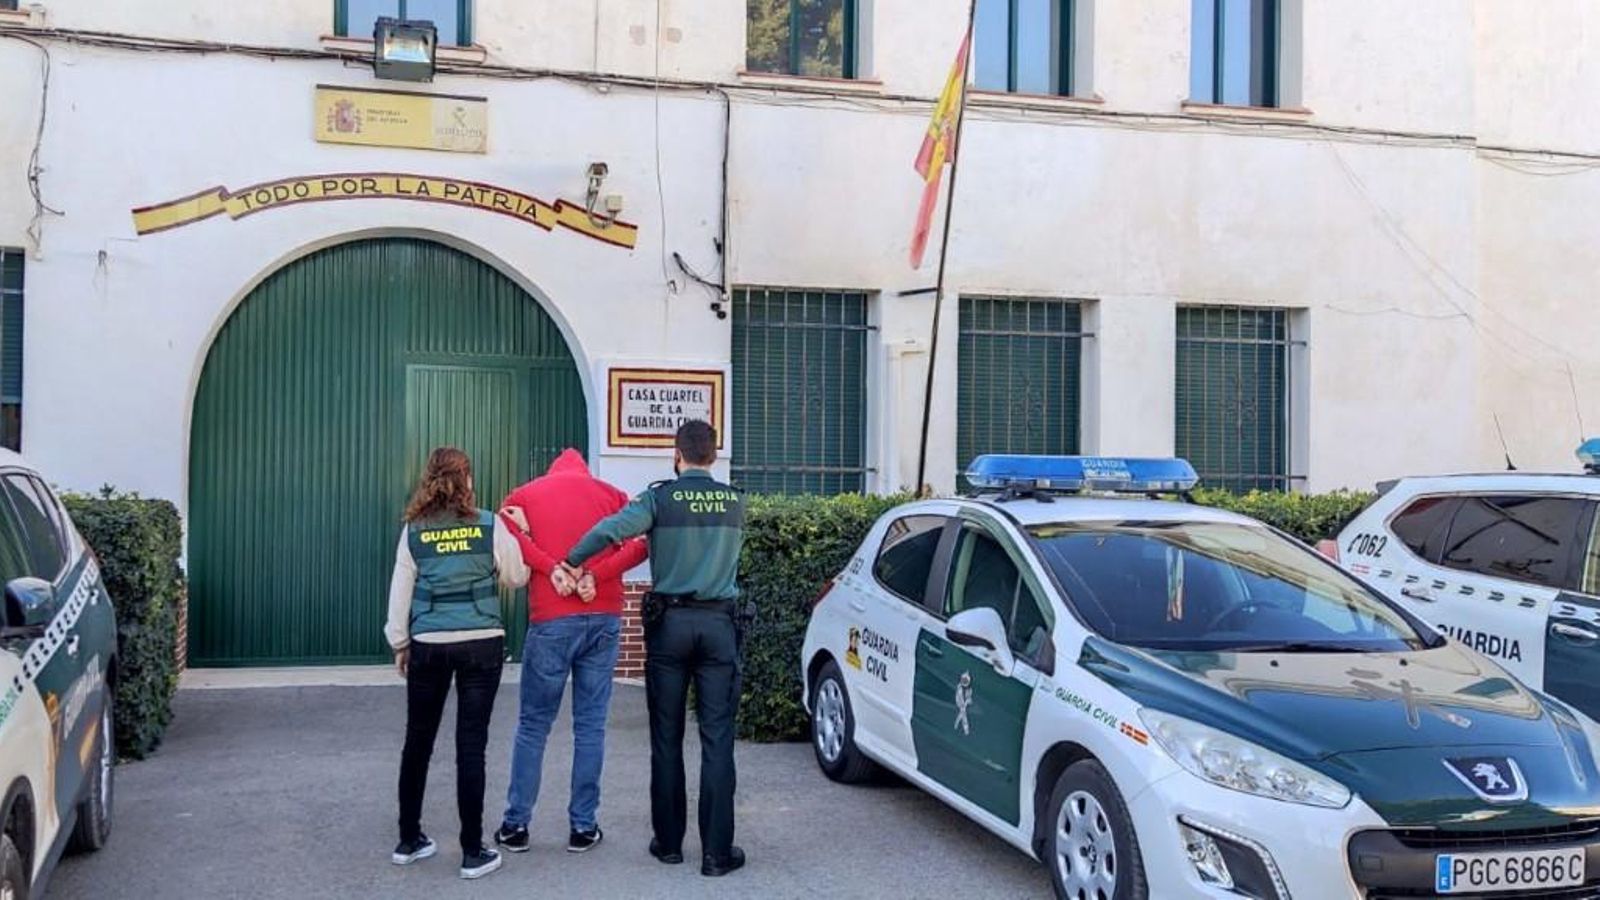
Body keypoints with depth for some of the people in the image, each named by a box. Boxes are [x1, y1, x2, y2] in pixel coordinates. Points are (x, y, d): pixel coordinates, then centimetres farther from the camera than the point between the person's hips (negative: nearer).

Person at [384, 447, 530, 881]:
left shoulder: (413, 530, 1)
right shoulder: (489, 525, -3)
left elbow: (400, 591, 5)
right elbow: (516, 577, 6)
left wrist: (399, 643, 15)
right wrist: (516, 536, 22)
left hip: (428, 646, 2)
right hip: (481, 645, -1)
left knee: (418, 741, 15)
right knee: (470, 745, 1)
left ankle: (409, 840, 26)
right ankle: (473, 852, 5)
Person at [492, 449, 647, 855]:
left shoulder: (525, 494, 10)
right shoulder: (610, 493, 11)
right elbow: (639, 544, -5)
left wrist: (551, 568, -12)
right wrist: (596, 574, -12)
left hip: (551, 621, -1)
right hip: (604, 618, 1)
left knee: (533, 725, 10)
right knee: (590, 726, 7)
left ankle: (516, 825, 14)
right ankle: (583, 827, 11)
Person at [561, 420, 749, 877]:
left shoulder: (661, 498, -6)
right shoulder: (734, 502, 4)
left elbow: (610, 529, -22)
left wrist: (573, 563, -8)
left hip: (669, 622, -1)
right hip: (719, 622, 1)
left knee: (667, 738, 10)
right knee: (717, 740, 1)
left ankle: (669, 842, 18)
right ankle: (717, 851, 3)